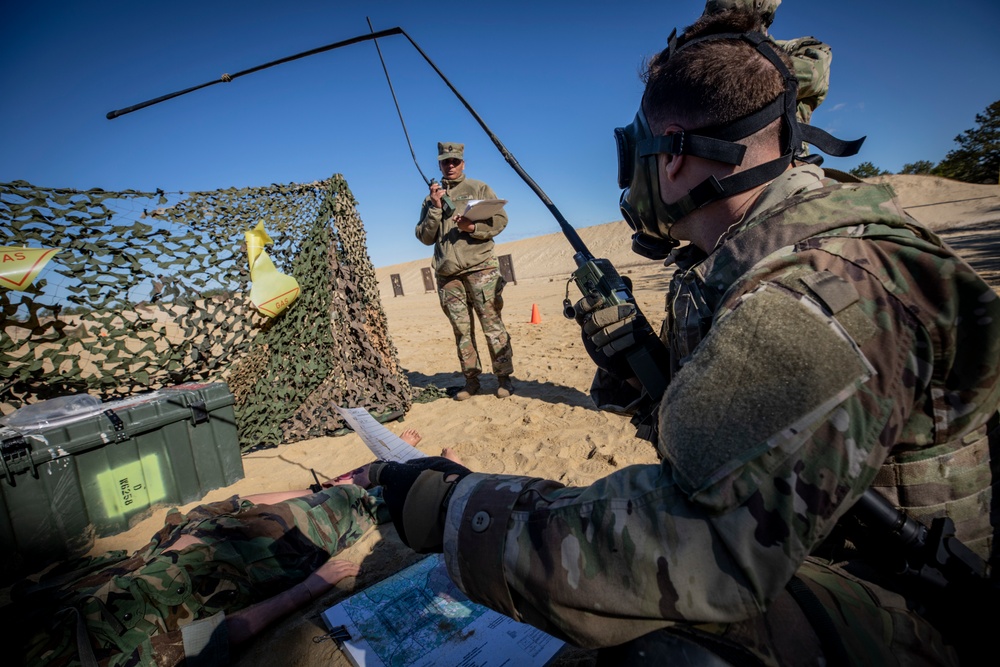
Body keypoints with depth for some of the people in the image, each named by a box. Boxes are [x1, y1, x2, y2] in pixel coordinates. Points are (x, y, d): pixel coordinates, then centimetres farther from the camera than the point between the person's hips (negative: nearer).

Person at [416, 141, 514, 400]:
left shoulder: (479, 188, 11)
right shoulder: (431, 197, 18)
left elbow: (500, 219, 2)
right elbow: (425, 237, 10)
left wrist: (473, 227, -13)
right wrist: (435, 208, -3)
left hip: (480, 267, -3)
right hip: (447, 274, 3)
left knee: (492, 324, -5)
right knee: (462, 330, 5)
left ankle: (504, 377, 3)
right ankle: (471, 380, 14)